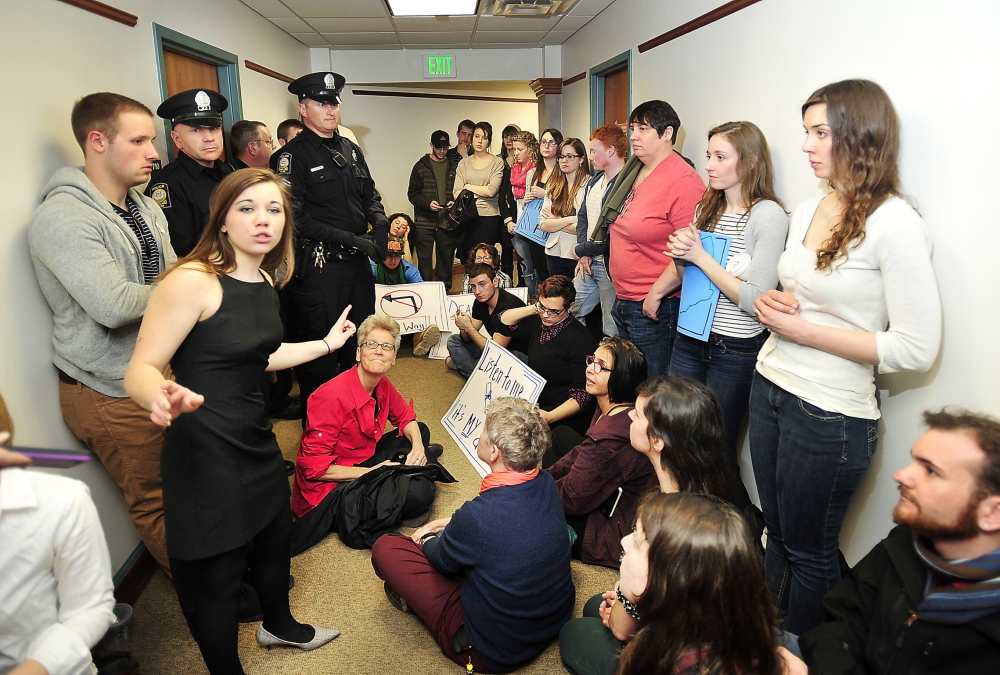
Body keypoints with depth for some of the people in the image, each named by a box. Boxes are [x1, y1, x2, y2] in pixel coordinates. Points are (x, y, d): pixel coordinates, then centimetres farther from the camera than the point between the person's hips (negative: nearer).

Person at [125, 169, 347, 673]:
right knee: (215, 571, 7)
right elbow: (140, 371, -21)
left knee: (275, 534, 23)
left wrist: (326, 343, 24)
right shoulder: (192, 281, -21)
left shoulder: (262, 283, 5)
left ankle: (279, 625, 51)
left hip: (255, 438, 8)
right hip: (204, 448, -8)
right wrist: (164, 399, -44)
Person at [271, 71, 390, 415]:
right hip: (318, 267, -7)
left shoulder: (351, 150, 14)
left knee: (361, 341, 17)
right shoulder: (292, 155, -8)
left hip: (357, 261, 7)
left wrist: (380, 223, -1)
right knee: (319, 348, 3)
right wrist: (351, 238, -20)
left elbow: (370, 194, 21)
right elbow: (295, 217, -17)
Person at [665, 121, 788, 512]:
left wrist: (700, 256, -19)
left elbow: (754, 298, -22)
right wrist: (681, 255, -7)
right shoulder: (707, 208, 7)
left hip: (736, 351, -6)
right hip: (690, 338, 7)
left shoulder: (769, 215, -15)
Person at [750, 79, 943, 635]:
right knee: (778, 534, 22)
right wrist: (773, 305, -2)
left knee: (809, 552, 13)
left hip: (830, 416, -7)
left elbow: (916, 349, -20)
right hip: (771, 389, 7)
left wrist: (802, 330, -18)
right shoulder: (807, 212, 7)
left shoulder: (895, 225, -17)